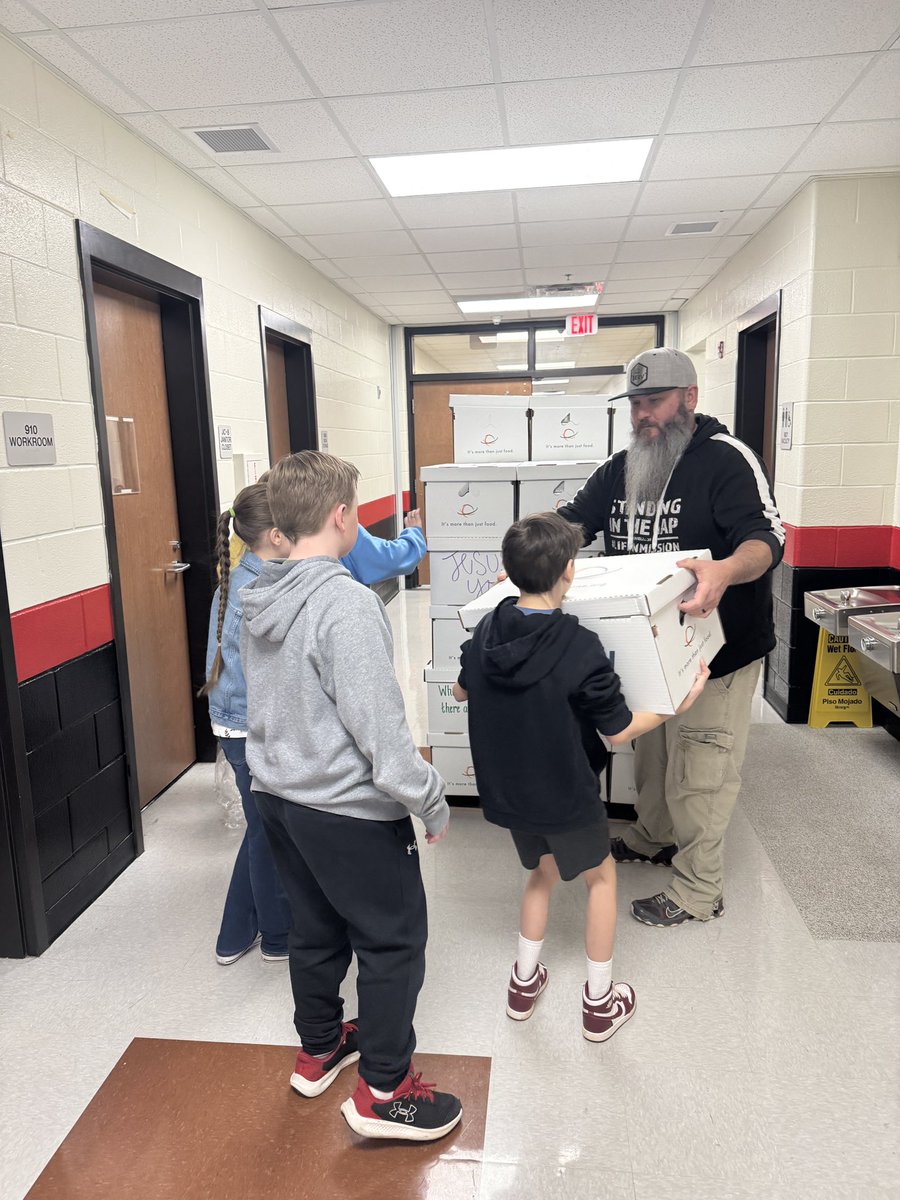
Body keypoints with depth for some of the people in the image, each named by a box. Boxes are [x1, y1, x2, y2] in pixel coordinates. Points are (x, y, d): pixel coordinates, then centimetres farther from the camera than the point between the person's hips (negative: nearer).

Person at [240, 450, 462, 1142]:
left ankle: (320, 1048, 43)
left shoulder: (259, 598, 1)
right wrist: (432, 803, -14)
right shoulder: (347, 603, -25)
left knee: (317, 929, 24)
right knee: (395, 940, 10)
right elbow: (380, 724, -25)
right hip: (350, 809, -8)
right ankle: (384, 1091, 23)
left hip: (280, 795, 8)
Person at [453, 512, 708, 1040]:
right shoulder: (580, 646, -26)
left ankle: (525, 982, 39)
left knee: (543, 871, 30)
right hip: (566, 796, -5)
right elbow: (619, 731, -16)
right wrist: (683, 701, -3)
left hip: (506, 791, 5)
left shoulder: (486, 631, -10)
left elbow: (462, 689, 9)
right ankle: (600, 1002, 33)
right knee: (601, 876, 22)